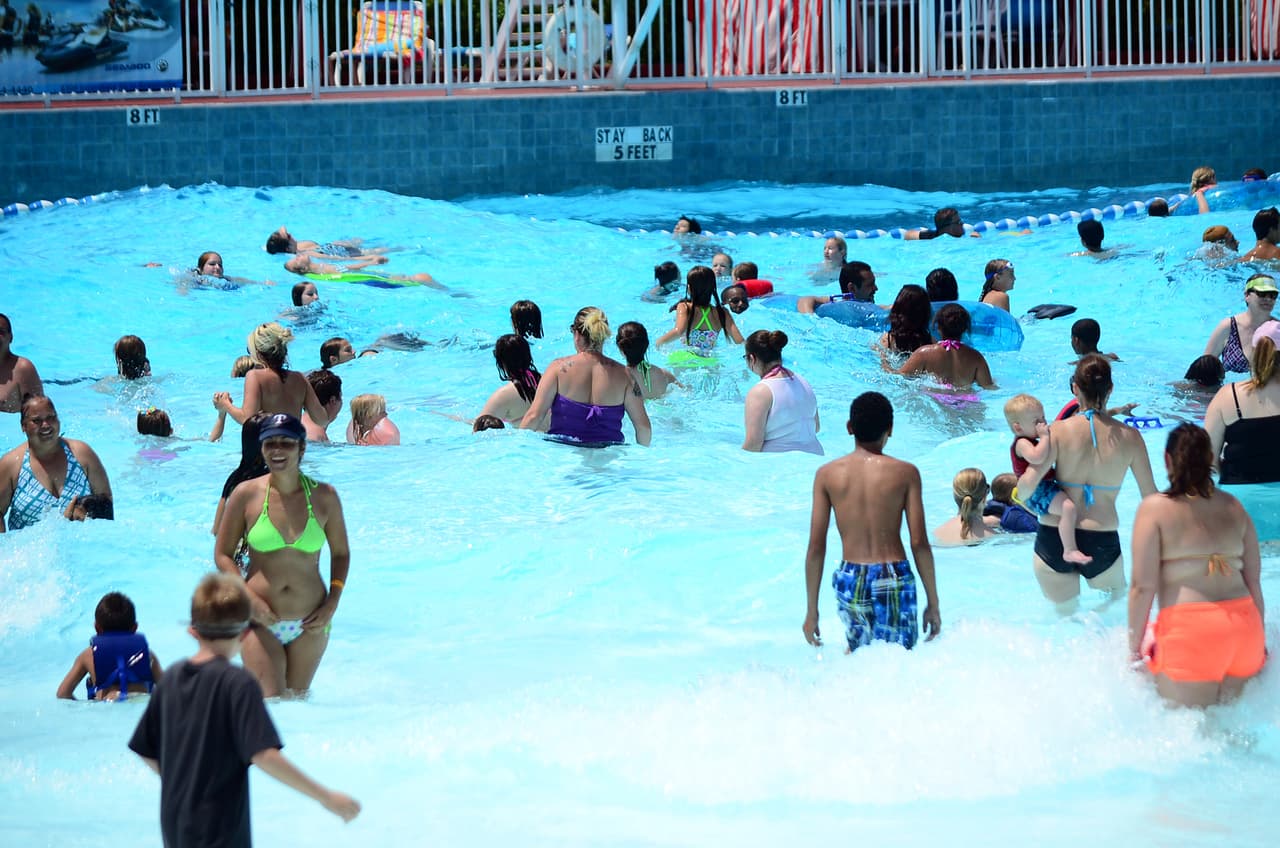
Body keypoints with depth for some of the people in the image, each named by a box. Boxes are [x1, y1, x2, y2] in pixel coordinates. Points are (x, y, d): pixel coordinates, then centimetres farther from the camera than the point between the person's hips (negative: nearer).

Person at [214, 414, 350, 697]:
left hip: (310, 623, 2)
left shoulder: (323, 496, 1)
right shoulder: (246, 495, -4)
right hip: (261, 620, -2)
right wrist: (250, 599, -13)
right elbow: (222, 554, 1)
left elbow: (341, 553, 11)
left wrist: (332, 603, -2)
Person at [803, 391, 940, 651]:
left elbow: (816, 547, 1)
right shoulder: (905, 473, -2)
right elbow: (919, 543, -3)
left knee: (858, 647, 26)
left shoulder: (827, 474, 2)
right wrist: (933, 603, 5)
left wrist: (812, 610, 8)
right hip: (893, 580, -2)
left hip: (849, 580, 2)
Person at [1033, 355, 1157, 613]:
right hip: (1102, 542, 0)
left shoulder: (1059, 431, -7)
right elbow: (1150, 498, 1)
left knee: (1065, 614, 20)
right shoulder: (1129, 438, -4)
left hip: (1053, 540, 0)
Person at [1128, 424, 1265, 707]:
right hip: (1245, 625, 4)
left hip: (1190, 629, -4)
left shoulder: (1154, 508, 0)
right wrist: (1259, 641, 24)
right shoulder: (1234, 508, 13)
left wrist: (1134, 649, 3)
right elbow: (1254, 581, 14)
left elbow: (1143, 587, -5)